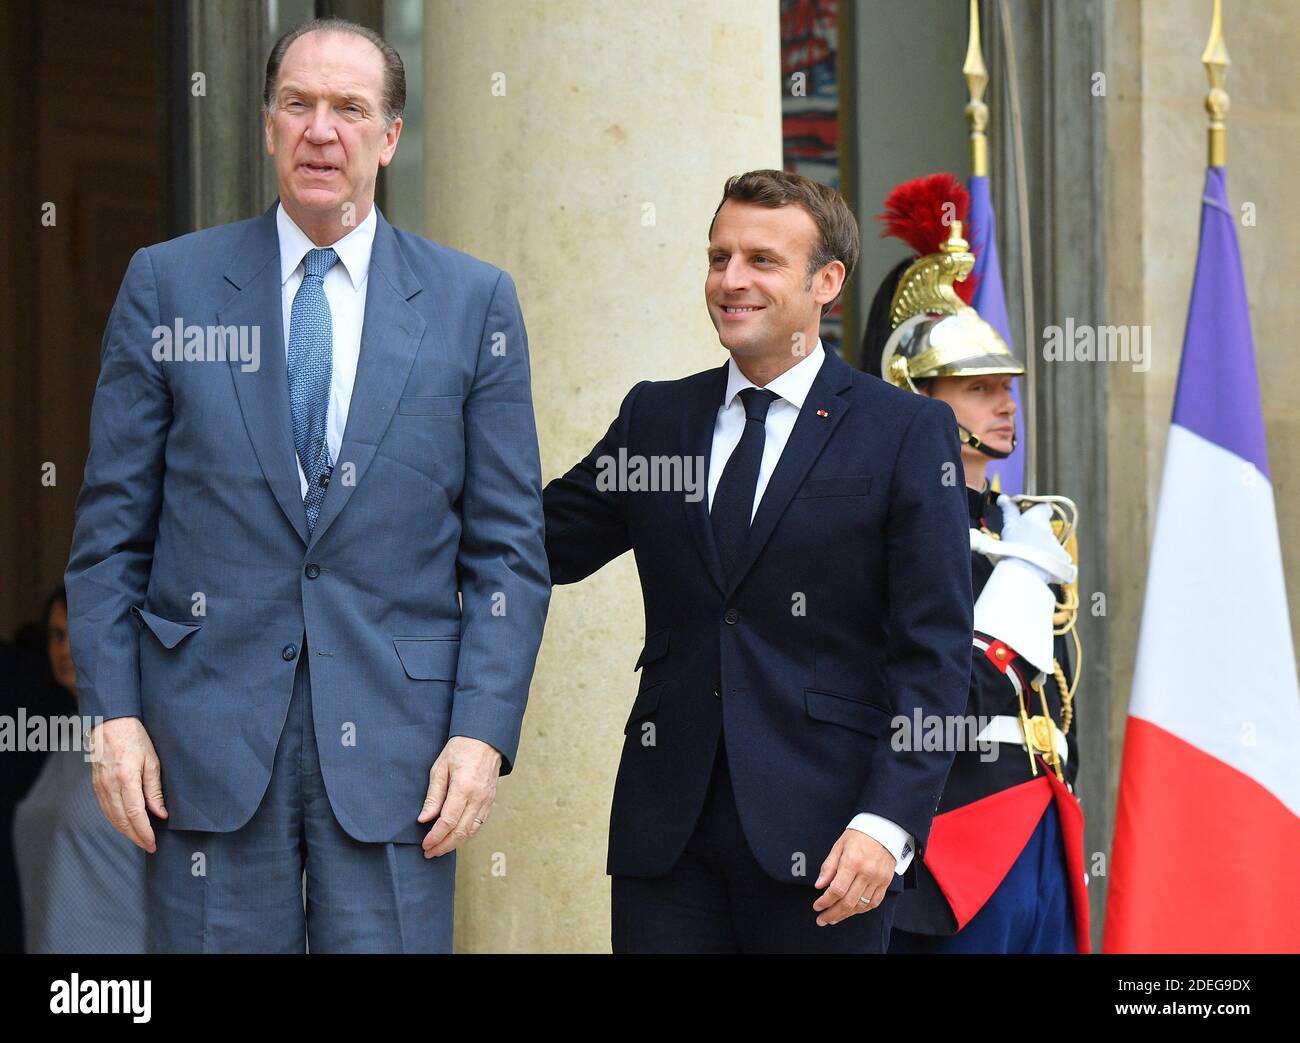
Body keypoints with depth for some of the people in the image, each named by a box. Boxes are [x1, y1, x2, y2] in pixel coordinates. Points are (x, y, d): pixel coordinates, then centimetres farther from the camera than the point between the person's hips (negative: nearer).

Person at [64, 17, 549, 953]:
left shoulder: (473, 302, 7)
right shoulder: (169, 285, 7)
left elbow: (509, 547, 5)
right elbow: (111, 528, 6)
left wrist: (483, 734, -5)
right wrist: (114, 715, -2)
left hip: (394, 735, 0)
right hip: (208, 733, 0)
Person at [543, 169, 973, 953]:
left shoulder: (909, 433, 0)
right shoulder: (655, 418, 13)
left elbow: (935, 653, -4)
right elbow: (540, 545, 16)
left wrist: (887, 824, -14)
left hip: (819, 831, -3)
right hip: (669, 830, 3)